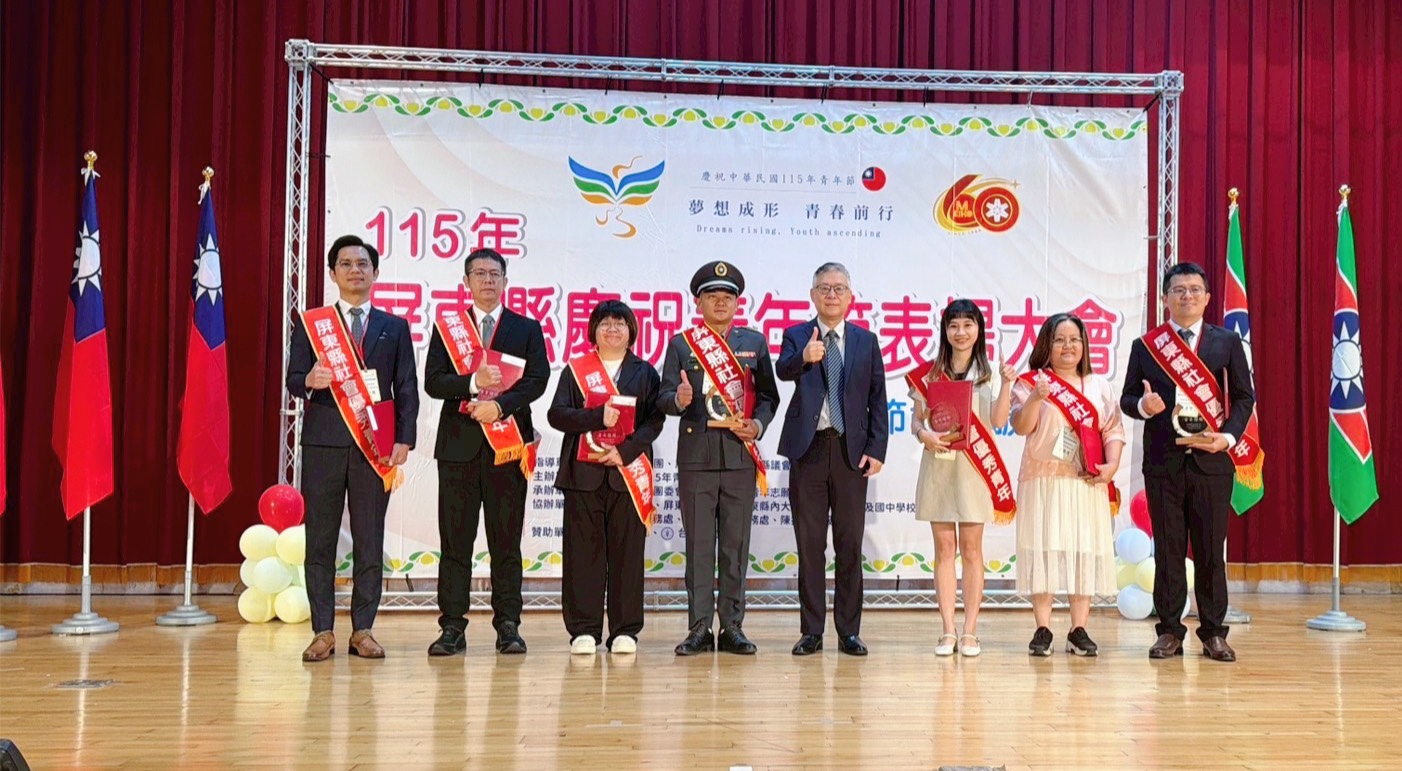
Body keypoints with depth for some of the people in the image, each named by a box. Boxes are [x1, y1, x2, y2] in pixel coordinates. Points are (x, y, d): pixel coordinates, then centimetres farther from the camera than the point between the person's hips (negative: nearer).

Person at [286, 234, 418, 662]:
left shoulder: (395, 327, 12)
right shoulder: (310, 323, 10)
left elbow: (406, 389, 7)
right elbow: (292, 381, 6)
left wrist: (404, 440, -4)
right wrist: (310, 380, -18)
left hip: (374, 446, 0)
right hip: (323, 444, 0)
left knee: (370, 542, 3)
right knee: (320, 541, 3)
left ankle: (362, 630, 12)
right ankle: (323, 631, 11)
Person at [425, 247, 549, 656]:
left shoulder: (527, 328, 11)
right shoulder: (446, 326, 12)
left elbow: (537, 380, -1)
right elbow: (432, 382, 1)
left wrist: (500, 404, -15)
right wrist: (473, 383, -15)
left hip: (507, 444, 0)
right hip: (459, 443, 1)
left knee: (507, 541, 3)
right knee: (455, 541, 2)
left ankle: (508, 626, 9)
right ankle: (452, 627, 7)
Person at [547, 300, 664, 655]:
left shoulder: (645, 373, 12)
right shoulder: (575, 370, 12)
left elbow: (655, 419, 2)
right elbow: (557, 414, 0)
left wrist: (625, 450, -12)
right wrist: (597, 417, -15)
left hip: (628, 473, 0)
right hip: (584, 473, 0)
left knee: (627, 551, 1)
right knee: (583, 551, 0)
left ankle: (625, 630, 9)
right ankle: (584, 630, 7)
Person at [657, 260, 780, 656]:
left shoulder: (755, 342, 13)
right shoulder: (681, 343, 8)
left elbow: (768, 396, 13)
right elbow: (663, 398, 3)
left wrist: (758, 424, -6)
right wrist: (679, 400, -19)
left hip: (741, 455, 1)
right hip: (696, 455, -1)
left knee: (736, 544, 4)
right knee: (699, 544, 1)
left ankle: (733, 627, 13)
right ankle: (699, 629, 9)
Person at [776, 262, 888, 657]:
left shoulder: (866, 341, 9)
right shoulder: (796, 336, 5)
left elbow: (878, 399, 6)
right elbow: (782, 370, -17)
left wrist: (877, 449, -3)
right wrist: (804, 356, -39)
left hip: (851, 451, 1)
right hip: (808, 450, -1)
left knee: (850, 546, 5)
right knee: (809, 545, 5)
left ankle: (849, 632, 13)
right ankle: (812, 631, 13)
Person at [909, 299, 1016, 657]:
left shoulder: (990, 373, 6)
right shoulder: (928, 373, 9)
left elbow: (998, 421, -4)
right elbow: (918, 419, 8)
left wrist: (1007, 384, -15)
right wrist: (924, 434, -12)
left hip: (974, 466, -1)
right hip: (938, 464, 1)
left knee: (971, 547, 1)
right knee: (944, 547, 2)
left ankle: (970, 631, 7)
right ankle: (948, 631, 6)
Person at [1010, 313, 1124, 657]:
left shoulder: (1099, 386, 14)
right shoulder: (1032, 383, 5)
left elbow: (1113, 429, 9)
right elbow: (1021, 427, -6)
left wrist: (1112, 465, -7)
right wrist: (1035, 399, -23)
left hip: (1088, 483, 3)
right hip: (1044, 480, -2)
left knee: (1085, 551, 2)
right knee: (1043, 548, -4)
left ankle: (1079, 630, 9)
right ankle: (1043, 630, 2)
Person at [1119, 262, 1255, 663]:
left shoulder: (1227, 341, 8)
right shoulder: (1145, 345, 8)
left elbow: (1244, 396, 6)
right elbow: (1127, 398, 8)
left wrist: (1229, 436, -9)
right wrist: (1142, 405, -15)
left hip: (1211, 460, 0)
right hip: (1163, 462, 0)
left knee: (1211, 550, 3)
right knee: (1167, 549, 4)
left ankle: (1213, 633, 14)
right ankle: (1169, 631, 12)